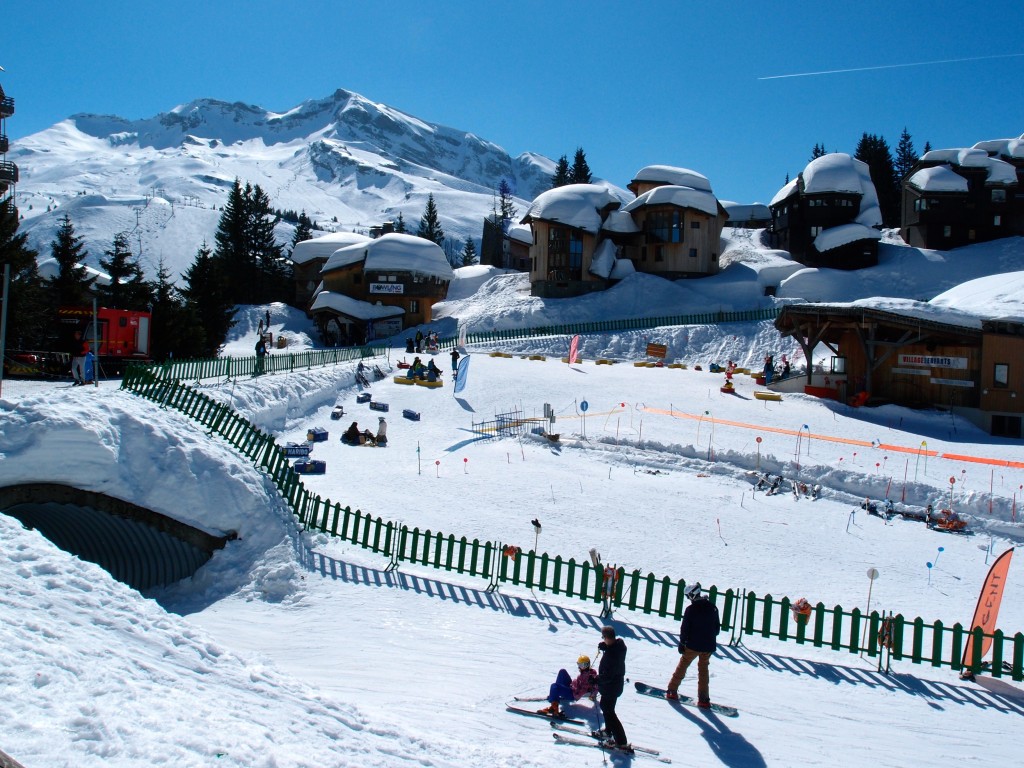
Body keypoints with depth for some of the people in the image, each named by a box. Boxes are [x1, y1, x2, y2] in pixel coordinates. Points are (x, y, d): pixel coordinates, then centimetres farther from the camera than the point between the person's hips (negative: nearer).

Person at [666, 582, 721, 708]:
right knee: (703, 670, 14)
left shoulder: (690, 609, -12)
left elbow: (685, 628, -10)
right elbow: (717, 628, 10)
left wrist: (682, 643, -2)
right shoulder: (713, 608, 2)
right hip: (708, 646, 4)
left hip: (693, 645, -4)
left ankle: (672, 690, 12)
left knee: (682, 666, 11)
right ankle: (703, 699, 9)